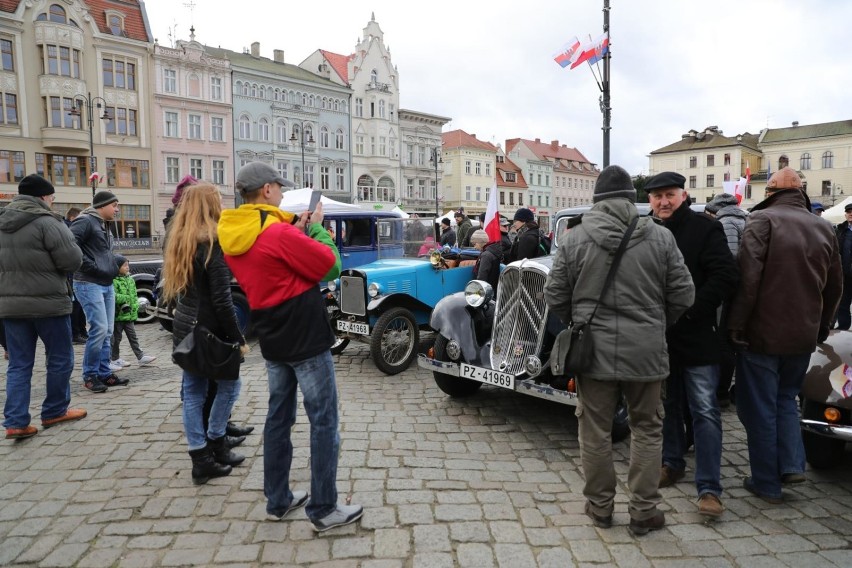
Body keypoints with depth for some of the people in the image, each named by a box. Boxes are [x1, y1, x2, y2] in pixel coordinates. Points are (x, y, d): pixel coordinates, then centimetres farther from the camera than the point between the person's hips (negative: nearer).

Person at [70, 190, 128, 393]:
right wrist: (90, 266, -18)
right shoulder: (86, 221, -9)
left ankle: (104, 373, 16)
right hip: (89, 284, -9)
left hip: (107, 284, 9)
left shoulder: (105, 225, 18)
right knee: (99, 329, -12)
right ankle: (90, 375, 2)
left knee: (107, 331, 9)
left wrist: (114, 267, 9)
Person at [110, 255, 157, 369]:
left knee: (133, 337, 10)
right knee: (115, 338, 6)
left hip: (129, 315, 7)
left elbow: (134, 295, 15)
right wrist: (126, 298, -21)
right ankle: (113, 360, 17)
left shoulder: (130, 280, 10)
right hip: (118, 315, -6)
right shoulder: (113, 281, -14)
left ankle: (141, 357, 12)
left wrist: (135, 307, 5)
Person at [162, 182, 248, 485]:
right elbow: (222, 300, -19)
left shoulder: (179, 242, 9)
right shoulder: (213, 243, -16)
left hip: (186, 329, 8)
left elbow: (178, 290, 15)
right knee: (229, 385, 11)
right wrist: (239, 338, -14)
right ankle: (214, 444, 18)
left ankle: (201, 460, 16)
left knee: (193, 393, 9)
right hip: (211, 330, -7)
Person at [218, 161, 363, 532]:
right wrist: (315, 227, -2)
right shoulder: (278, 232, -20)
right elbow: (331, 266, -15)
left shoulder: (233, 237, 5)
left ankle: (277, 500, 28)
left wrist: (297, 230, 6)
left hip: (273, 340, 9)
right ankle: (323, 509, 10)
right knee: (324, 422, 1)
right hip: (306, 338, -8)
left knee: (278, 417, 17)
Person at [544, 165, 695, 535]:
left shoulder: (573, 240, -4)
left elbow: (555, 296, -1)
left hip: (592, 351, 0)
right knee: (647, 429, 16)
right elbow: (683, 295, 0)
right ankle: (644, 511, 24)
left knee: (596, 431, 12)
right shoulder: (660, 238, -2)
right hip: (646, 352, 1)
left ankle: (600, 506, 26)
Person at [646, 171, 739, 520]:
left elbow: (726, 276, -16)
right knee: (668, 405, 18)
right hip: (660, 337, 5)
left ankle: (709, 488, 7)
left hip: (697, 337, -5)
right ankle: (672, 463, 35)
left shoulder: (704, 229, -7)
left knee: (705, 412, -1)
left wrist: (692, 311, -18)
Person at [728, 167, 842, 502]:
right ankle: (792, 465, 15)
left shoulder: (762, 220, -9)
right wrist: (821, 328, 25)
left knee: (760, 408, 5)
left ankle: (767, 484, 13)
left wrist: (736, 322, -14)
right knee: (785, 398, 24)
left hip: (763, 332, -5)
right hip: (804, 335, 6)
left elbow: (748, 275, -19)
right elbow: (835, 286, 15)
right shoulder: (823, 228, 9)